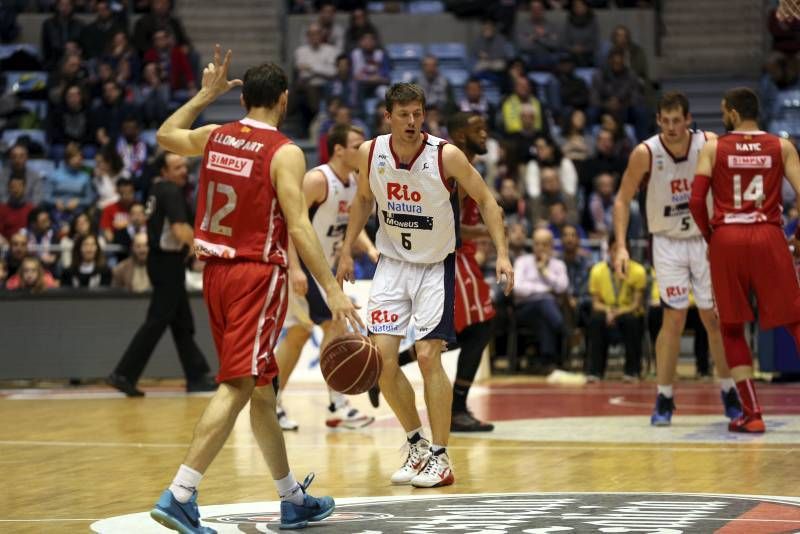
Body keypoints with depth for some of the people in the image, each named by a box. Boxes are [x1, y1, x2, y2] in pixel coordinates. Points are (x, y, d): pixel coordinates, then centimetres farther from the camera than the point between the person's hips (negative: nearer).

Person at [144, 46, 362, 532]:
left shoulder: (214, 137, 7)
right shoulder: (284, 153, -11)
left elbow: (166, 135, 28)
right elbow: (298, 227, -18)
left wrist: (205, 95, 35)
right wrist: (332, 289, -19)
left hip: (216, 271, 8)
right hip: (258, 274, -7)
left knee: (260, 387, 15)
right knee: (237, 386, -11)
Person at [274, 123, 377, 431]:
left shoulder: (354, 183, 6)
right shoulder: (317, 180, -21)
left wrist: (370, 248, 1)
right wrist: (294, 268, -31)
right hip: (301, 265, -9)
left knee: (298, 335, 13)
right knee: (335, 325, -14)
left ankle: (271, 406, 21)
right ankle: (337, 407, -12)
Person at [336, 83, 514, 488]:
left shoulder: (446, 156, -19)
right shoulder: (370, 154, -9)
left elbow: (485, 201, -10)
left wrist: (502, 253, -19)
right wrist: (347, 250, 9)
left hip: (435, 265, -3)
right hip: (392, 262, 3)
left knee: (428, 356, -11)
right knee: (382, 356, -6)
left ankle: (440, 457, -1)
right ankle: (416, 444, 13)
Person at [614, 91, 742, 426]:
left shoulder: (710, 145, -13)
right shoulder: (645, 153, -15)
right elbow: (623, 199, -5)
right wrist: (621, 246, -14)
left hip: (705, 240, 1)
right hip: (668, 243, -1)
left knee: (714, 318, 5)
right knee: (674, 318, -5)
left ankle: (729, 392, 19)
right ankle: (664, 399, 3)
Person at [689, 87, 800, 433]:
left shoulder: (713, 148, 4)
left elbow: (696, 201, -3)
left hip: (727, 239, 0)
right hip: (769, 236, 0)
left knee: (732, 329, 11)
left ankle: (752, 413, 4)